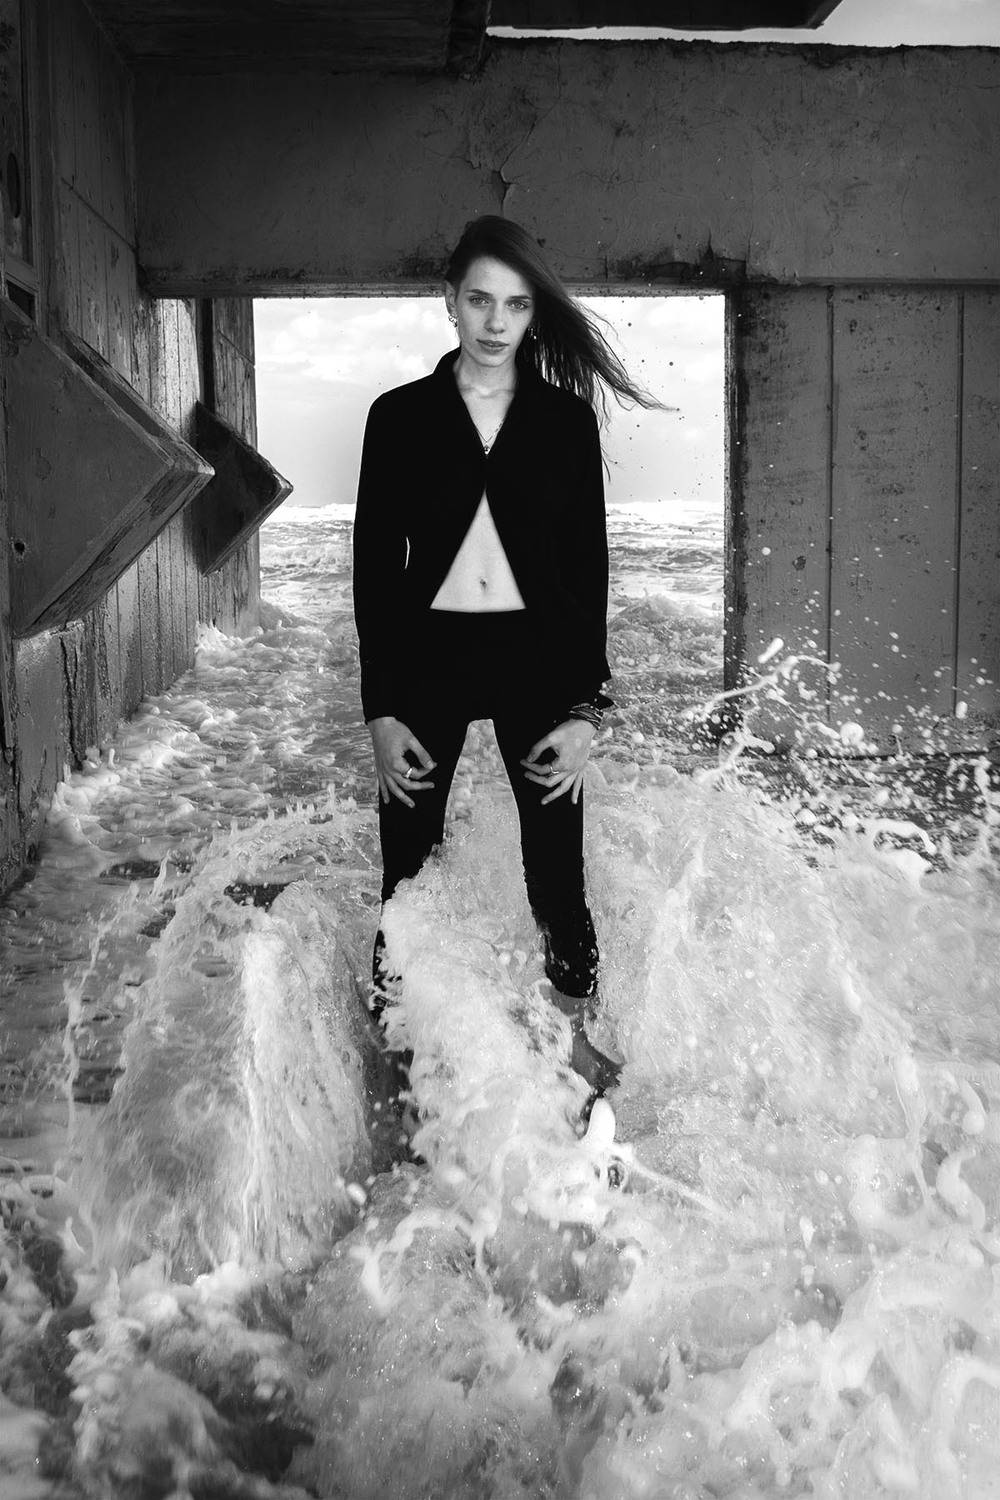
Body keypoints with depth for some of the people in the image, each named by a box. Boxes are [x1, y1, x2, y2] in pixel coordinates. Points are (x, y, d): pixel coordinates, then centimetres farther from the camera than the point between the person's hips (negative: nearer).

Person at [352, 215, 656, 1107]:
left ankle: (574, 1033, 24)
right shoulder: (400, 416, 3)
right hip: (428, 657, 0)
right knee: (407, 866, 4)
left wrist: (585, 707, -4)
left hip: (540, 657, 0)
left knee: (557, 862, 5)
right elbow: (375, 566, 2)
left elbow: (589, 566, 3)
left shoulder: (566, 417, 4)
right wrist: (381, 711, -4)